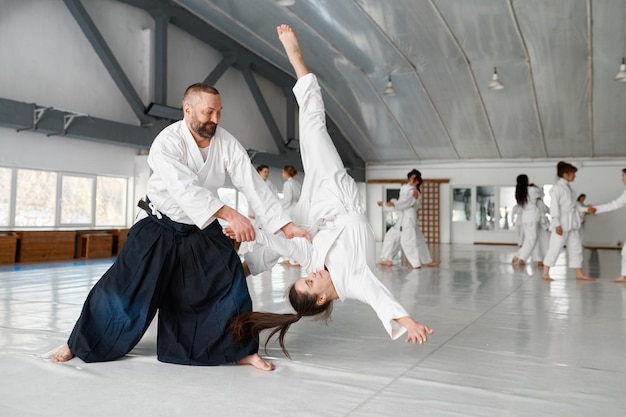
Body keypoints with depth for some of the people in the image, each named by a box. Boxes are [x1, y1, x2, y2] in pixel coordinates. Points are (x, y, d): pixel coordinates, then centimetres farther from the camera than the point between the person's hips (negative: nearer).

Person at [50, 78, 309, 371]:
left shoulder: (227, 143, -13)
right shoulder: (167, 143, -24)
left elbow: (254, 185, -16)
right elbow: (185, 188, -39)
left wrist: (286, 225, -23)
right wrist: (230, 215, -52)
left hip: (202, 230, 3)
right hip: (160, 227, -3)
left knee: (230, 281, -11)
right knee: (124, 287, -2)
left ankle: (239, 349, 3)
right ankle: (79, 343, 19)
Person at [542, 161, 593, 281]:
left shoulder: (568, 188, 13)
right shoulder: (557, 188, -12)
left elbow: (574, 205, 19)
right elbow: (554, 206, -17)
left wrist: (586, 209, 7)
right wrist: (557, 224, -21)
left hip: (573, 223, 9)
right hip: (562, 223, -9)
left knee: (576, 248, 13)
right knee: (555, 248, -6)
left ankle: (579, 274, 23)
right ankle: (545, 273, 2)